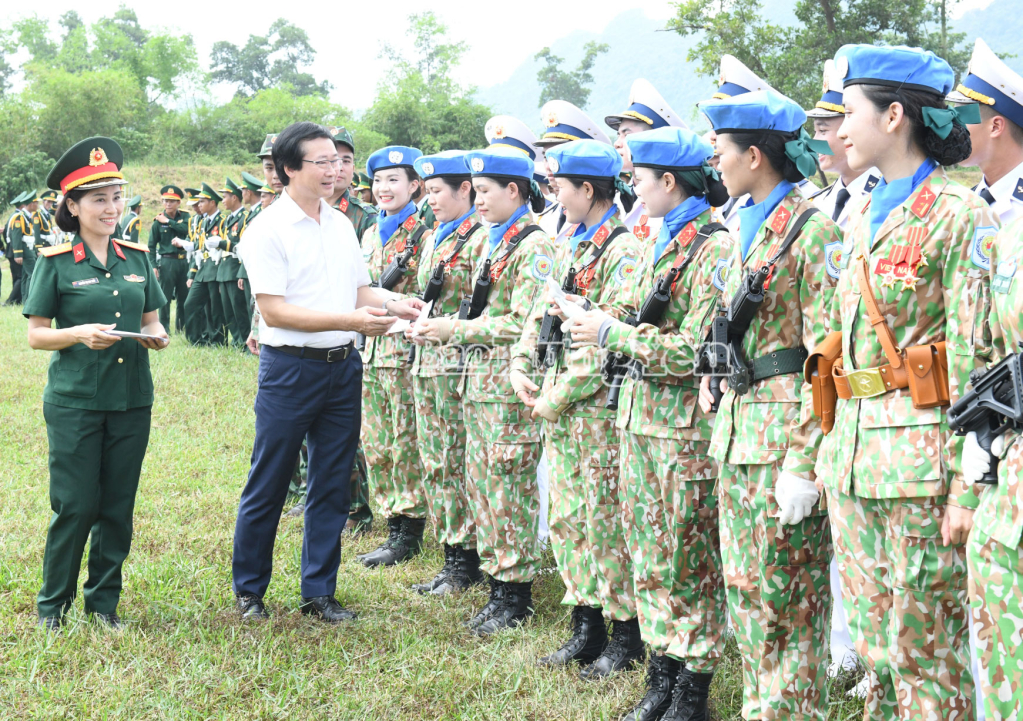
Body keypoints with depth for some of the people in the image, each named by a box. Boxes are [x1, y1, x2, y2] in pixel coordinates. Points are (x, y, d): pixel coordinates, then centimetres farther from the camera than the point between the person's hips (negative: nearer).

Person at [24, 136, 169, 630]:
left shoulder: (137, 257, 8)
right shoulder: (56, 262, -4)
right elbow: (35, 335, -3)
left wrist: (157, 336, -7)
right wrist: (81, 334, -20)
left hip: (132, 400, 4)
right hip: (74, 402, -4)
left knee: (118, 506, 8)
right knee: (75, 506, -1)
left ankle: (104, 600, 23)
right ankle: (53, 603, 17)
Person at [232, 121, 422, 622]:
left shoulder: (341, 224, 11)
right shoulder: (267, 229, -10)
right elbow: (274, 311, -17)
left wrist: (392, 304, -5)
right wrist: (351, 320, -22)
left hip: (343, 366, 6)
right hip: (290, 368, -6)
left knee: (332, 486, 10)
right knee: (267, 486, 4)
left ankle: (319, 592, 21)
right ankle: (249, 590, 20)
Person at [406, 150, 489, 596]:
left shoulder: (480, 238, -11)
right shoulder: (435, 239, 17)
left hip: (460, 363, -9)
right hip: (428, 363, 9)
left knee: (459, 464, -3)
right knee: (434, 464, 11)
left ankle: (466, 562, 5)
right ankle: (452, 556, 19)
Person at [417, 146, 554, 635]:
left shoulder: (533, 246, -12)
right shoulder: (493, 241, 17)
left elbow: (523, 323, -19)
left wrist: (455, 329, -16)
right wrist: (443, 327, 5)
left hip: (510, 382, -9)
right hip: (480, 378, 9)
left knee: (510, 486, -3)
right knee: (483, 484, 11)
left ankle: (516, 595, 6)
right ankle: (497, 584, 20)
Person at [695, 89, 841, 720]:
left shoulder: (812, 229, -13)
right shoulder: (751, 228, 15)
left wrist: (804, 463, -20)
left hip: (785, 432, -9)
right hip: (740, 431, 9)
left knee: (785, 596, -1)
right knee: (746, 586, 14)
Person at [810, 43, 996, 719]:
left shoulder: (958, 214, -9)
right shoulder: (863, 219, 14)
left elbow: (976, 359, -13)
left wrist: (967, 487, -17)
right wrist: (829, 450, 15)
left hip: (921, 458, -8)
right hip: (854, 455, 8)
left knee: (926, 650, 0)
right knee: (873, 644, 14)